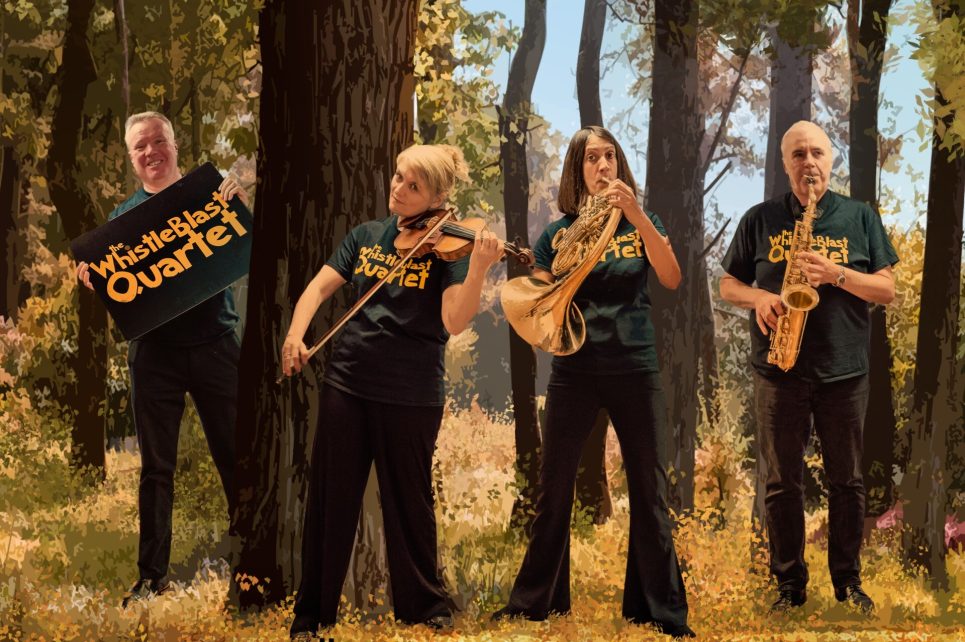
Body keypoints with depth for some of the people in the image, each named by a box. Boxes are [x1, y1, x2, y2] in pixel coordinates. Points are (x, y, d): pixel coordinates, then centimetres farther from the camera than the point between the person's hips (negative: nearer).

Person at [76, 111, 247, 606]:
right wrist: (92, 277, -11)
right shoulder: (124, 215, 11)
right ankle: (152, 575, 11)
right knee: (156, 467, 5)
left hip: (214, 345, -2)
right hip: (153, 351, 2)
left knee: (235, 455, 1)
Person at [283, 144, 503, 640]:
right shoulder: (367, 235, 7)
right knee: (329, 501, 8)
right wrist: (296, 334, -15)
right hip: (347, 380, 4)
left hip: (410, 394, -4)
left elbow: (454, 322, -18)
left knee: (408, 505, 7)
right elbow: (320, 286, 2)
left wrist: (479, 268, -33)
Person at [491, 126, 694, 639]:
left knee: (649, 493, 2)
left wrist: (636, 215, -22)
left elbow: (671, 279, -13)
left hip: (635, 370, 0)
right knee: (553, 491, 4)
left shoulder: (641, 225, 5)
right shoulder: (558, 234, 5)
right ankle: (533, 601, 14)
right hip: (574, 371, 0)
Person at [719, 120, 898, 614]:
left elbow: (887, 290, 1)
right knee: (781, 483, 3)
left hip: (844, 371, 0)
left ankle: (848, 581, 17)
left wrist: (836, 274, -15)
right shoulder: (760, 220, 6)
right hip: (778, 371, 0)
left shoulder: (860, 218, 5)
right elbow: (728, 285, 9)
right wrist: (758, 297, -12)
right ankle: (789, 583, 13)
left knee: (847, 481, 6)